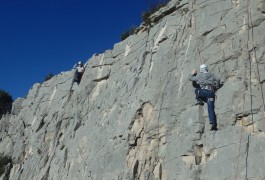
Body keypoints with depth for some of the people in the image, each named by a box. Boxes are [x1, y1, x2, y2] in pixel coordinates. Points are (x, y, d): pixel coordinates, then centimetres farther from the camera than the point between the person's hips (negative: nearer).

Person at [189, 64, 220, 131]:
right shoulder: (212, 75, 24)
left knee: (196, 89, 29)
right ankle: (214, 124, -19)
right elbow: (218, 80, 10)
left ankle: (199, 100, 13)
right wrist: (215, 88, 23)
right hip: (211, 92, 3)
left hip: (203, 91, -2)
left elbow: (191, 78, 31)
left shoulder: (199, 75, 19)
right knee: (211, 108, -4)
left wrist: (193, 73, 50)